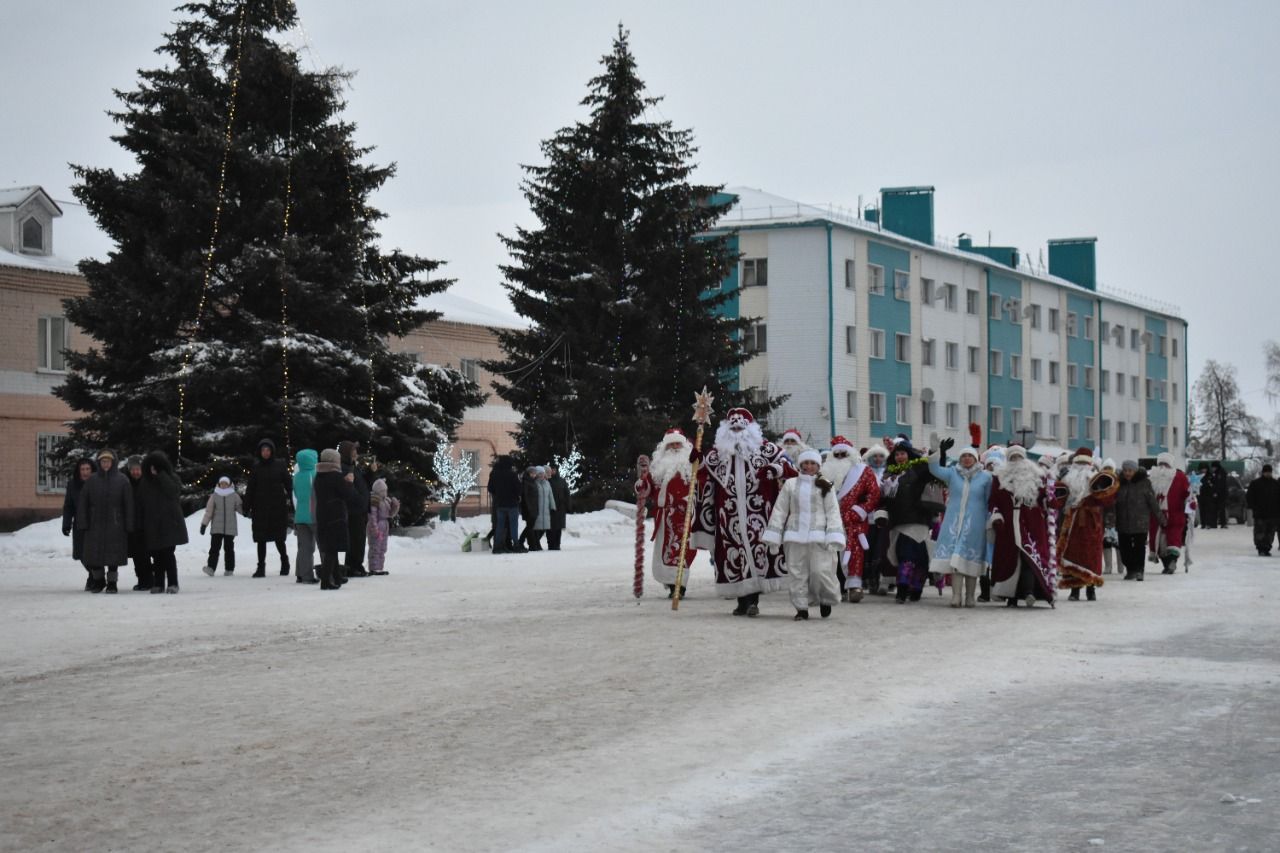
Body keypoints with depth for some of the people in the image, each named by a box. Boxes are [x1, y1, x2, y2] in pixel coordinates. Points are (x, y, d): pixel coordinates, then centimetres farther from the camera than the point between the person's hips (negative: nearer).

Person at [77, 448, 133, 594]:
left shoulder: (122, 480, 1)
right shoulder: (92, 481, 5)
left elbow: (129, 504, -1)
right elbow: (82, 503, 5)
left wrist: (129, 525, -6)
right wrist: (82, 524, -2)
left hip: (115, 526, -2)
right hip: (95, 525, 2)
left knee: (113, 556, -1)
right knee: (94, 555, 3)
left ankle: (111, 583, 11)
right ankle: (98, 581, 21)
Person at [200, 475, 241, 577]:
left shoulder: (234, 496, 3)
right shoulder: (214, 496, 3)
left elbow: (240, 509, 4)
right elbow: (209, 511, 5)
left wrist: (244, 507, -20)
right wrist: (204, 524, 1)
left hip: (230, 528, 0)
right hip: (217, 528, 0)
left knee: (229, 548, 6)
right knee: (214, 547, -9)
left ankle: (229, 569, 14)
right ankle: (211, 568, -15)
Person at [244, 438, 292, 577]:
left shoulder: (280, 466, 1)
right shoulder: (256, 468, 5)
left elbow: (288, 485, 2)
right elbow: (250, 489, 6)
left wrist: (290, 502, -6)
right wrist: (247, 507, 0)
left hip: (278, 507, -2)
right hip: (260, 508, 2)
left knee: (279, 538, 3)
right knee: (261, 539, 1)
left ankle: (284, 562, 25)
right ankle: (261, 567, 5)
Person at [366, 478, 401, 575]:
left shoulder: (386, 500, 14)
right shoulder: (374, 499, -13)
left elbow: (390, 514, 20)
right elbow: (372, 515, -19)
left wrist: (395, 507, 1)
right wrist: (375, 529, -25)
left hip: (385, 526, 9)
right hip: (377, 526, -9)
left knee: (382, 549, 13)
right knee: (375, 548, -8)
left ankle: (380, 568, 19)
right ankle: (373, 568, -8)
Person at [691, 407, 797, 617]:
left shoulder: (764, 448, 5)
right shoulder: (718, 452, 13)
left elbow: (786, 466, 5)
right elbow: (704, 475, 19)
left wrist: (774, 469, -16)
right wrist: (696, 462, 0)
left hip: (756, 514, -3)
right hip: (729, 516, 3)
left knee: (757, 549, -7)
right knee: (734, 553, 1)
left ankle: (753, 600, -5)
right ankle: (742, 600, 8)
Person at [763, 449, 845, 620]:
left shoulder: (825, 486, 5)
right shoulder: (790, 484, 9)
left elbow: (832, 511, 1)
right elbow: (779, 510, 9)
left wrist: (833, 538, -9)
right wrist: (774, 537, 3)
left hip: (818, 536, -2)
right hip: (795, 535, 2)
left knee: (821, 570, -9)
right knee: (797, 573, 2)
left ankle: (826, 600, 16)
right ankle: (801, 608, 10)